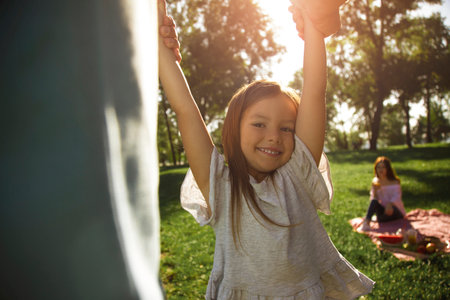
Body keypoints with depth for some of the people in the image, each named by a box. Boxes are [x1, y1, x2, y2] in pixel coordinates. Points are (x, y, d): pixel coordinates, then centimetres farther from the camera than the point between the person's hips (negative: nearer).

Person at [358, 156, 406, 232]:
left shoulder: (394, 182, -4)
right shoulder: (375, 182, 6)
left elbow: (396, 197, -18)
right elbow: (373, 198, 2)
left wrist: (390, 204, -39)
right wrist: (375, 190, -19)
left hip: (396, 212, -2)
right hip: (383, 210, 3)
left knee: (390, 210, -39)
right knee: (374, 201, -29)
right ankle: (366, 223, -46)